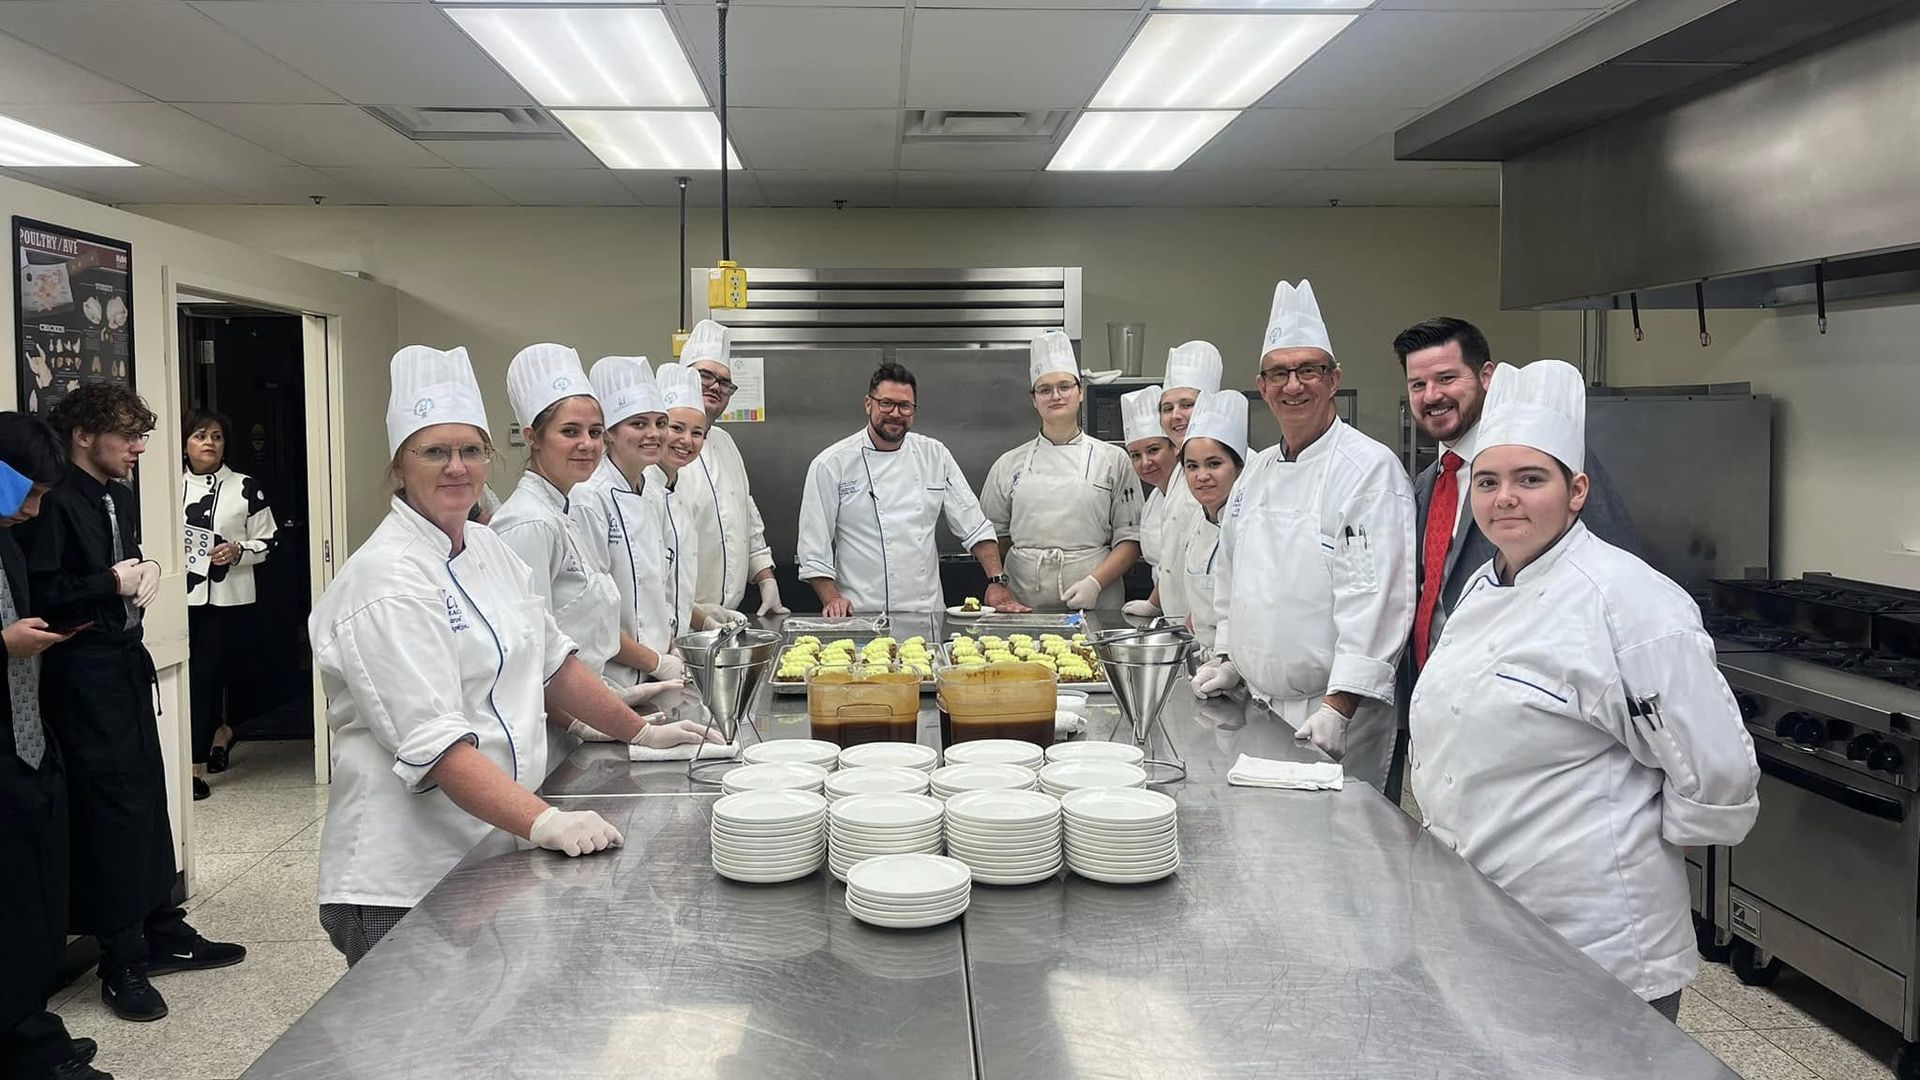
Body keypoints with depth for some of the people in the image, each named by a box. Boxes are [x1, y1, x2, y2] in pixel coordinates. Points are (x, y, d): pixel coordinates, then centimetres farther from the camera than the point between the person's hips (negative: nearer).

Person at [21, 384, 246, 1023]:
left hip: (125, 658, 9)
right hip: (82, 669, -9)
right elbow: (38, 595, -22)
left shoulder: (118, 497, 12)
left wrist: (144, 573, 5)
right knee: (109, 802, -4)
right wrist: (112, 582, -18)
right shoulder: (55, 501, -16)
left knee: (147, 790, 13)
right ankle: (122, 962, 7)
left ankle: (162, 933, 25)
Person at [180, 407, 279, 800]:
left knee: (205, 675, -5)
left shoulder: (246, 488, 1)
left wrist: (239, 551, -14)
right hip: (185, 597, 3)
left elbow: (267, 541, 3)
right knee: (202, 676, 9)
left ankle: (198, 765, 2)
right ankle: (221, 731, 39)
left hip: (229, 600, -3)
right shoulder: (173, 488, 8)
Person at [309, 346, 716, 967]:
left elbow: (550, 661, 20)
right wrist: (544, 822, -34)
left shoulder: (489, 550, 10)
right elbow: (433, 744, -26)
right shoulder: (388, 582, -17)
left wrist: (641, 733, 20)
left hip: (492, 858, 8)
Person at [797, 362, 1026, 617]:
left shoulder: (935, 455, 11)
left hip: (927, 610, 3)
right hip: (862, 614, -3)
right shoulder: (831, 464, 0)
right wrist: (832, 600, -10)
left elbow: (974, 526, 10)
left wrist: (997, 583, 0)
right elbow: (814, 548, 1)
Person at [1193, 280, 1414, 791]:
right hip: (1261, 704, 7)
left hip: (1337, 710, -7)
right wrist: (1228, 658, 18)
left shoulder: (1371, 467, -13)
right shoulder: (1257, 471, 12)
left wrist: (1338, 708, -24)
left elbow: (1374, 601, -20)